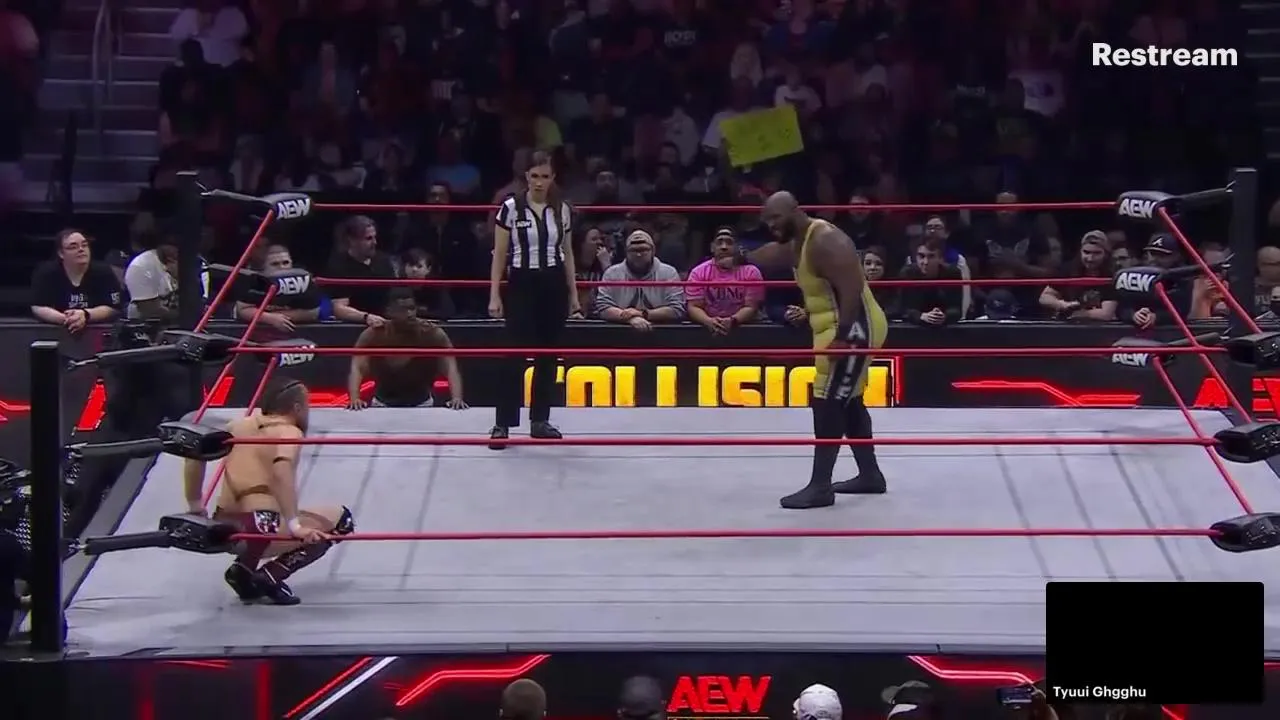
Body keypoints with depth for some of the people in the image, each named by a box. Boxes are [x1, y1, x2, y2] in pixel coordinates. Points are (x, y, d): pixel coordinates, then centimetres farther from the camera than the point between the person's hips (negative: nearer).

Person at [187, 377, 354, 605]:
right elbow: (281, 471, -21)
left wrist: (195, 509, 22)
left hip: (221, 529, 7)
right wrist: (295, 525, -24)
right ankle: (269, 577, -1)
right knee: (341, 521, 10)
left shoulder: (241, 425, 16)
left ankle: (244, 569, 17)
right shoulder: (289, 432, -1)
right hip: (258, 529, -7)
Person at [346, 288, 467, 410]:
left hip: (421, 404, 0)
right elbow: (357, 368, -27)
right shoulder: (373, 335, -18)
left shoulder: (432, 333, -19)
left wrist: (457, 398, -46)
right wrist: (354, 398, -46)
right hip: (384, 404, 0)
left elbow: (451, 367, -27)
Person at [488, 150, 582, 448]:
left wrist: (573, 294, 11)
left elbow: (567, 254, 12)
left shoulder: (562, 210, 5)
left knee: (548, 355, 7)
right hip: (521, 285, -4)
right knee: (515, 354, -8)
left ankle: (540, 420, 17)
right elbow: (499, 255, -3)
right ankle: (502, 424, -6)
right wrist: (494, 295, -7)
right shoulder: (511, 208, -5)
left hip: (553, 286, 4)